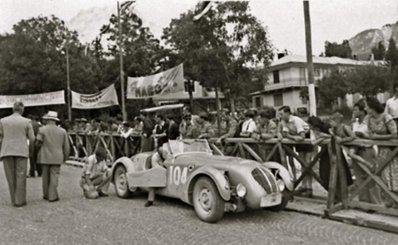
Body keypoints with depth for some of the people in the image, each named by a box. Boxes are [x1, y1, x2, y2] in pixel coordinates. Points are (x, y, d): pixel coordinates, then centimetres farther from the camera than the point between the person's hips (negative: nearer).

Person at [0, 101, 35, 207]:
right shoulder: (27, 121, -1)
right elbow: (32, 138, -2)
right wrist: (30, 150, 14)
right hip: (21, 152, -1)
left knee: (11, 177, 8)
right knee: (20, 177, 3)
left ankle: (14, 200, 12)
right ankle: (20, 200, 1)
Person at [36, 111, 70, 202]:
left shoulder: (42, 129, -4)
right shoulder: (62, 131, 3)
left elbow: (38, 143, -8)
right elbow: (66, 147, 5)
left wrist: (41, 147, 15)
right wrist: (65, 157, 17)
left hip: (44, 157, 0)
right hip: (57, 158, 0)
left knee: (45, 176, 11)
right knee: (54, 176, 0)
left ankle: (46, 195, 20)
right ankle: (52, 196, -3)